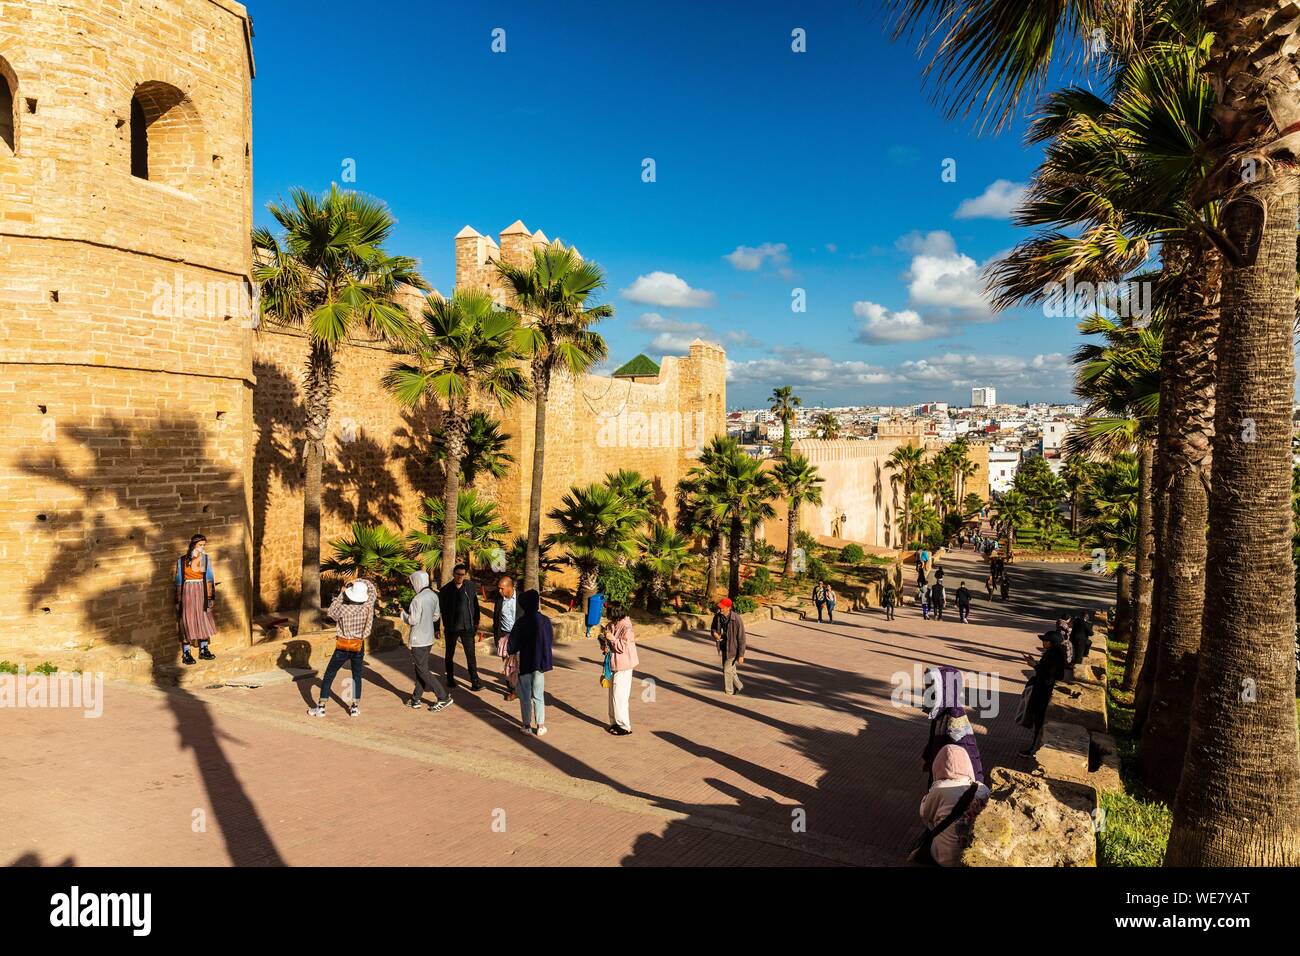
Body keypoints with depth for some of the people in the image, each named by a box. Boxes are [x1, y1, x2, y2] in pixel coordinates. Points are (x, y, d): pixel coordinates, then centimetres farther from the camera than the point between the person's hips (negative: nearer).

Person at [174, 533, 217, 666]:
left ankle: (204, 650, 19)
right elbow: (179, 582, 1)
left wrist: (210, 597, 0)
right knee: (187, 621, -1)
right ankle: (186, 654, 6)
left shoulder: (206, 559, 3)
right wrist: (178, 600, 0)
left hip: (202, 592, 3)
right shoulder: (182, 561, -3)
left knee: (204, 620, 7)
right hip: (187, 593, -3)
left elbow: (209, 579, 4)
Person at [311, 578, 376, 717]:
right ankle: (355, 707, 13)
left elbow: (330, 612, 7)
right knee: (357, 676, 16)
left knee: (329, 675, 10)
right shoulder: (367, 607, -10)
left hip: (342, 647, -2)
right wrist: (360, 581, 5)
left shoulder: (342, 608, -16)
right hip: (359, 647, 2)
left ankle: (321, 707, 11)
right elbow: (373, 591, 7)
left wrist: (340, 595, 4)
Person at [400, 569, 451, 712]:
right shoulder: (434, 595, 3)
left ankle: (443, 697, -2)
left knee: (423, 671, 1)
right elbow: (436, 616, 10)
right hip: (429, 638, 8)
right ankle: (416, 698, 24)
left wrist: (404, 614, -1)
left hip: (419, 640, -8)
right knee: (420, 668, 18)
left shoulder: (418, 599, -22)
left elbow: (413, 620, -19)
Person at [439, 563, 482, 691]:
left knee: (471, 655, -3)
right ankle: (450, 680, 26)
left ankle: (475, 681, 1)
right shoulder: (445, 589, -6)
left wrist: (476, 622, 7)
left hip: (467, 627, 0)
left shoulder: (471, 586, -3)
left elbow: (475, 604, 6)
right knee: (449, 655, 12)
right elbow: (439, 609, -1)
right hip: (451, 628, 0)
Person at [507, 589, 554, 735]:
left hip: (525, 663, -2)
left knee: (525, 695, 12)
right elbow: (551, 642, 3)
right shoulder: (545, 620, -8)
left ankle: (527, 725, 18)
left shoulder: (520, 622, -16)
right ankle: (540, 726, 16)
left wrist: (509, 650, 10)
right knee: (538, 695, 13)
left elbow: (512, 646, -12)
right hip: (541, 663, 2)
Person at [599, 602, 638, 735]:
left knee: (619, 696, -6)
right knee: (613, 694, 15)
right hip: (613, 665, 9)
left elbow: (623, 647, -20)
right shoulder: (611, 625, 6)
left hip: (622, 667, -9)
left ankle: (625, 726, 2)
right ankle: (615, 722, 26)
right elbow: (605, 644, 17)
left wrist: (612, 638, -21)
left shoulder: (626, 627, -17)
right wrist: (603, 639, -4)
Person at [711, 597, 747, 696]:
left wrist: (741, 655, -18)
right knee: (731, 669, 21)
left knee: (727, 670, 0)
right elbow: (713, 628, 9)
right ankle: (739, 686, 45)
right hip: (724, 647, 6)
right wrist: (714, 633, -16)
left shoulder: (736, 619, -27)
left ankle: (729, 693, 19)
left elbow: (741, 638, -21)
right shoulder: (717, 616, -10)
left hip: (733, 648, -6)